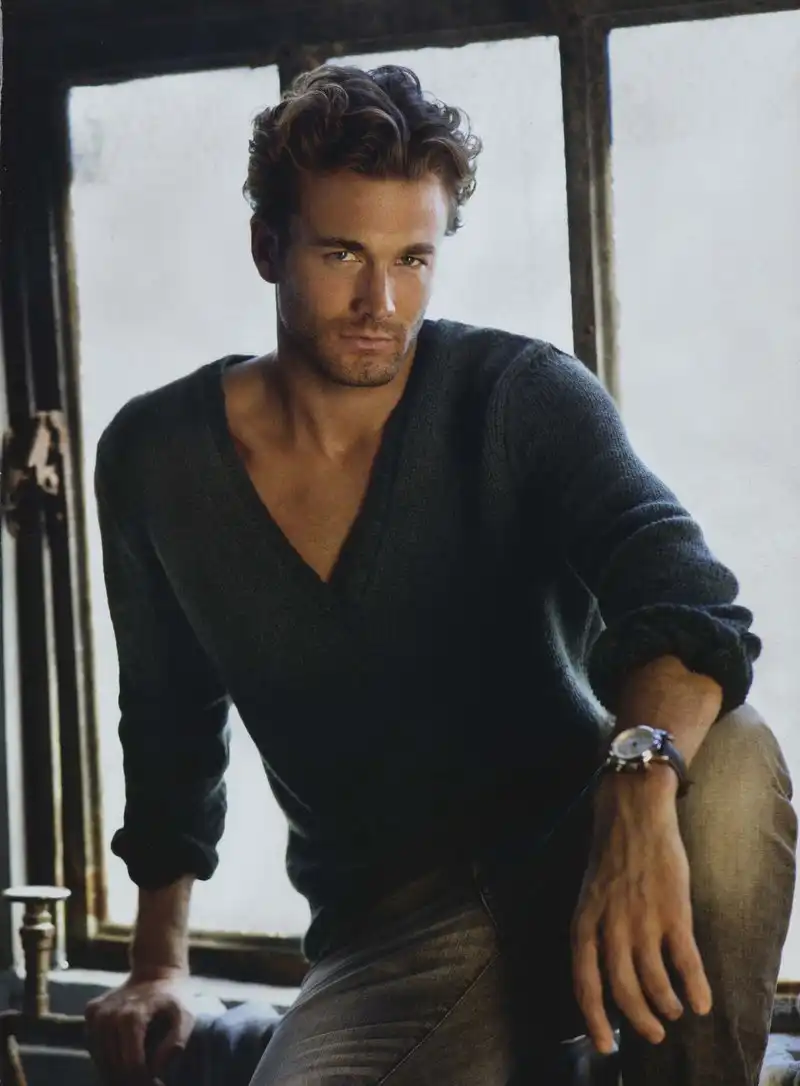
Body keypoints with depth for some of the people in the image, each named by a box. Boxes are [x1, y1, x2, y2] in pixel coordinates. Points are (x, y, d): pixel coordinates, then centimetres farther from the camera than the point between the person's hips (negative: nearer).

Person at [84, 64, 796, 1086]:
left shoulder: (521, 397, -10)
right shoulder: (152, 459, 0)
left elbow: (681, 591, -27)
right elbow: (170, 721, 15)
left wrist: (641, 780, -49)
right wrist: (158, 963, 11)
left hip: (573, 855, -1)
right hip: (386, 932, 1)